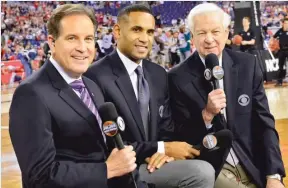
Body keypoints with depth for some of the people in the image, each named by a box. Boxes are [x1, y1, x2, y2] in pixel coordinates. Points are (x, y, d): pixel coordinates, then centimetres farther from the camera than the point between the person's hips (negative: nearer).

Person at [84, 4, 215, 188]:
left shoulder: (159, 74, 10)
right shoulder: (97, 77, -12)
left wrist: (164, 151, -8)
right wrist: (161, 148, -14)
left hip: (152, 162, 7)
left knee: (204, 171, -19)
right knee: (203, 172, -23)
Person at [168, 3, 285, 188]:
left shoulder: (247, 65, 1)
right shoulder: (179, 78, -6)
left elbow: (264, 123, 2)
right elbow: (181, 137, -3)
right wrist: (207, 114, -21)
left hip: (253, 167, 3)